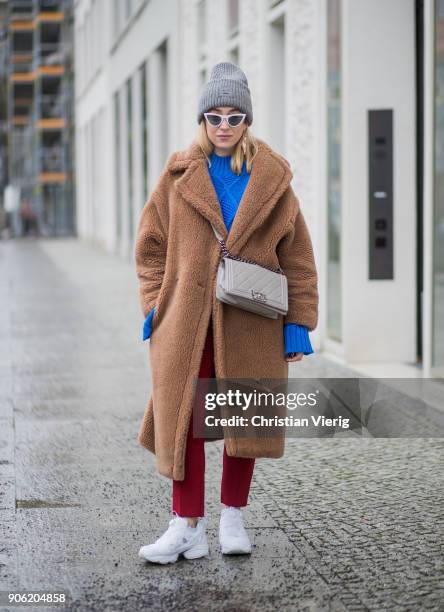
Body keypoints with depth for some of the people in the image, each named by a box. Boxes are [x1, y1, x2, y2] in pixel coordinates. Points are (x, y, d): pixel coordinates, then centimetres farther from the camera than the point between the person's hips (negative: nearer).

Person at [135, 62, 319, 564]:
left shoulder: (272, 180, 2)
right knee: (183, 419, -3)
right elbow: (150, 245, 8)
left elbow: (297, 257, 4)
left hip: (251, 322, 0)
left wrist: (298, 325, -1)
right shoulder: (179, 176, 3)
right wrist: (155, 306, -1)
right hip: (186, 318, 0)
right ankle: (187, 525, 5)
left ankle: (232, 518, 23)